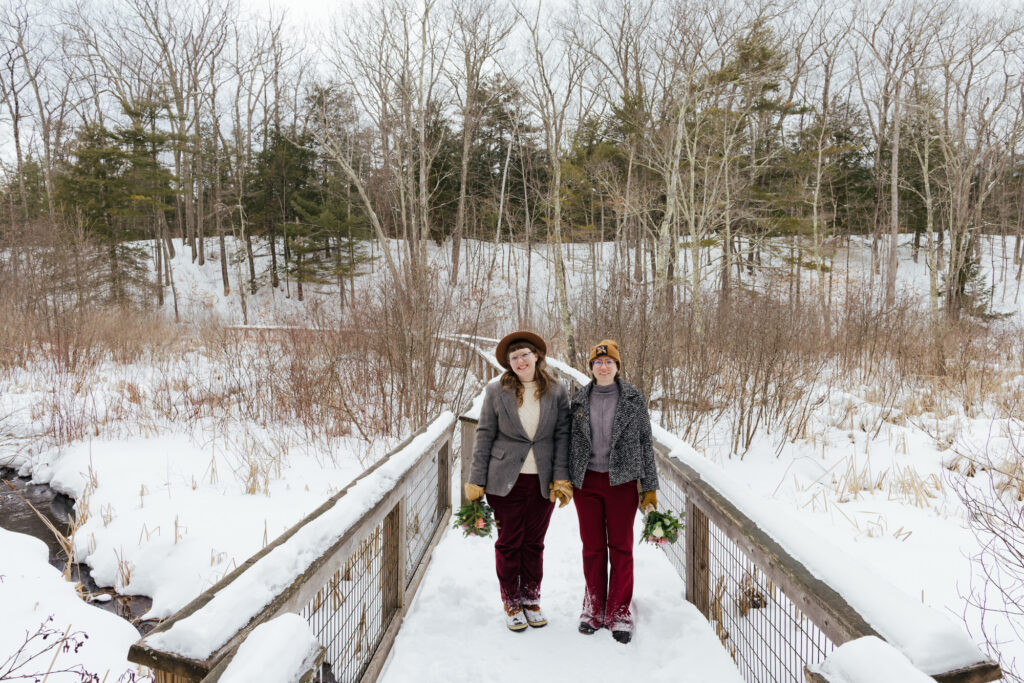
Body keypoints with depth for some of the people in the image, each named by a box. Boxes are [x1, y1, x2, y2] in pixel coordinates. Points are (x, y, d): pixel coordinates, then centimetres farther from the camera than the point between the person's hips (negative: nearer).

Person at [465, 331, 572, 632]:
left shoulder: (556, 392, 3)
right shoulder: (496, 391, 0)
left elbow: (562, 436, 4)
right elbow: (484, 435, 1)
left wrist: (561, 478, -4)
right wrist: (476, 481, -2)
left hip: (543, 481, 1)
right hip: (505, 480, -1)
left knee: (534, 543, 11)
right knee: (509, 542, 7)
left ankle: (531, 599, 29)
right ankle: (511, 603, 25)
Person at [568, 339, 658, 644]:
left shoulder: (634, 398, -1)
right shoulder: (579, 400, 4)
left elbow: (645, 443, 1)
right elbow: (570, 440, 9)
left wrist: (650, 487, -1)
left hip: (621, 481, -2)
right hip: (586, 482, 2)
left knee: (621, 547, 5)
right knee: (592, 547, 9)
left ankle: (619, 612, 19)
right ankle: (594, 607, 25)